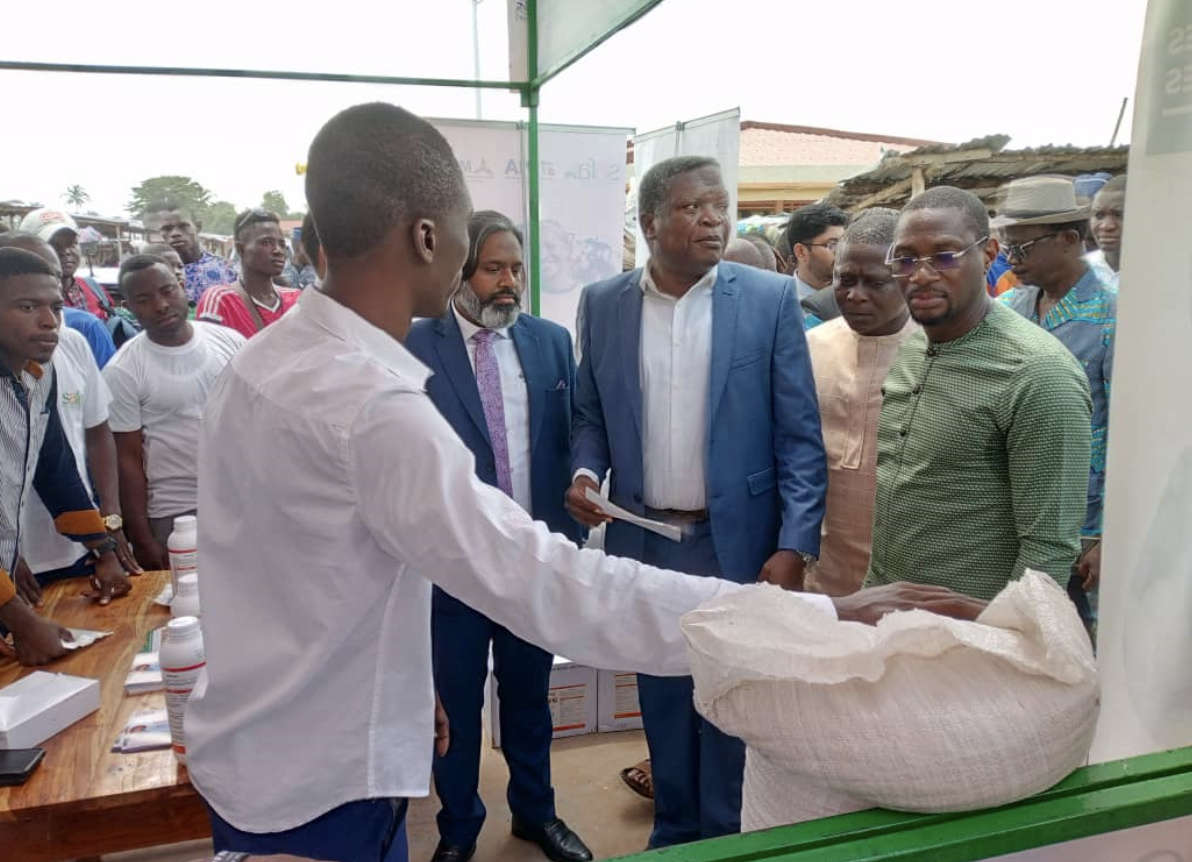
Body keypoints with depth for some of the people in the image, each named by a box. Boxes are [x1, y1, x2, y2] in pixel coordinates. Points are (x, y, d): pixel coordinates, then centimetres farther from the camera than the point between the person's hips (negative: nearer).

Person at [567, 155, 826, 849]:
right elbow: (591, 415, 10)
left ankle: (727, 839, 32)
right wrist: (586, 472, -11)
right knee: (663, 700, 17)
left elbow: (800, 436, -6)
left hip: (738, 541, -2)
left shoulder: (770, 298, -6)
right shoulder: (603, 304, 2)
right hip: (644, 540, 3)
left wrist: (794, 546, -12)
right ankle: (674, 832, 38)